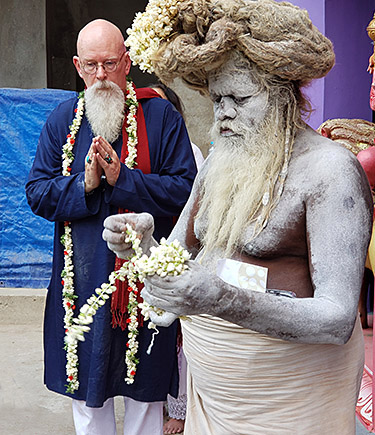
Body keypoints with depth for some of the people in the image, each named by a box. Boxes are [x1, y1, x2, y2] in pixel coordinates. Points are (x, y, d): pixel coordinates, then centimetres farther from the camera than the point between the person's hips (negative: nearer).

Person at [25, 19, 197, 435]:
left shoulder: (160, 115, -4)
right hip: (82, 275, 3)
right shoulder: (62, 119, 5)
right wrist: (84, 184, -16)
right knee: (85, 383, 16)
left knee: (145, 385, 12)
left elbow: (185, 187, -10)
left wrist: (122, 178, -21)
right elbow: (37, 194, 2)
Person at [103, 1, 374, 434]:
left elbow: (338, 320, -24)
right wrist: (142, 247, -15)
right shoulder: (218, 162, 5)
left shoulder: (330, 169, -17)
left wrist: (224, 301, -37)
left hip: (286, 395, -5)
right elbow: (178, 261, 7)